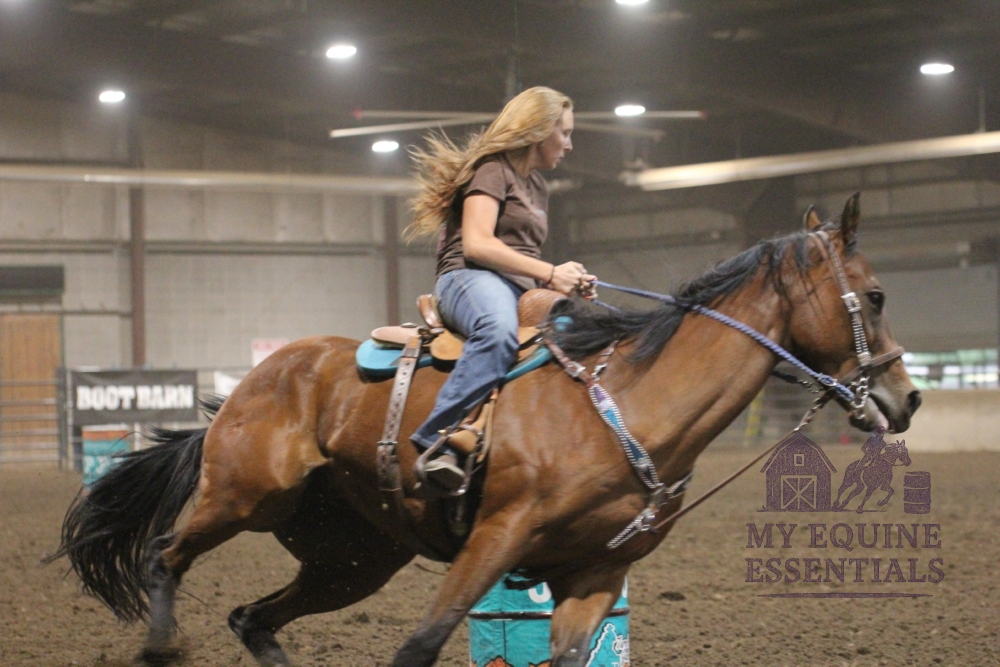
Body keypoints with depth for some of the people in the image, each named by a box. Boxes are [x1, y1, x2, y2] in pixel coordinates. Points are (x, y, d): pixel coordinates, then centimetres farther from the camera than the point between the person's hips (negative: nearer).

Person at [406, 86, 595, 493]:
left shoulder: (536, 187, 28)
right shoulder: (493, 169, 0)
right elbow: (476, 245, -13)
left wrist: (567, 280, 11)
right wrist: (549, 273, -15)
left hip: (522, 291, 9)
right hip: (472, 279, -9)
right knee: (499, 330, -43)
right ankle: (436, 440, -47)